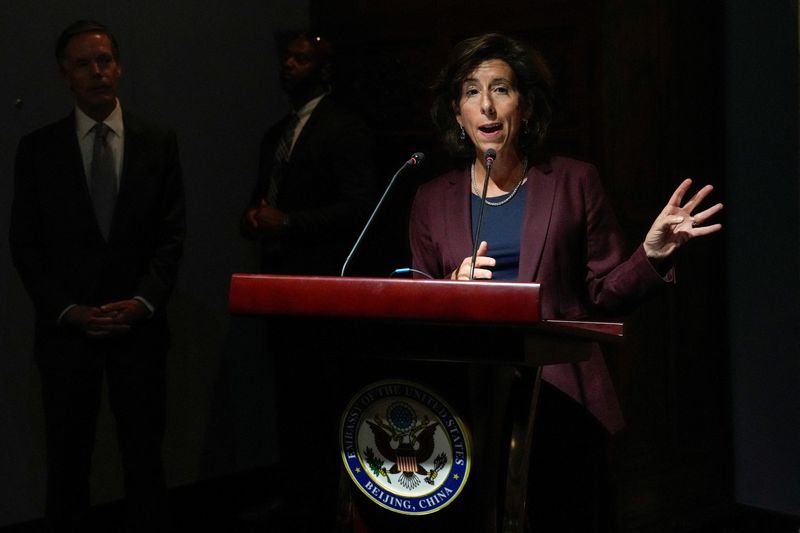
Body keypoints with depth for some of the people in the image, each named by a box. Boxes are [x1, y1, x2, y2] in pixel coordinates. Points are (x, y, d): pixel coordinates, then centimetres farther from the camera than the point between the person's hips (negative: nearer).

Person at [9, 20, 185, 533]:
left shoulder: (158, 141, 4)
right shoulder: (38, 148, 2)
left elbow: (172, 234, 2)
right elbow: (25, 244, 1)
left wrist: (142, 302, -10)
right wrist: (67, 310, -9)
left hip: (139, 325, 0)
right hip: (66, 329, 0)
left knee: (145, 456, 7)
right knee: (68, 460, 7)